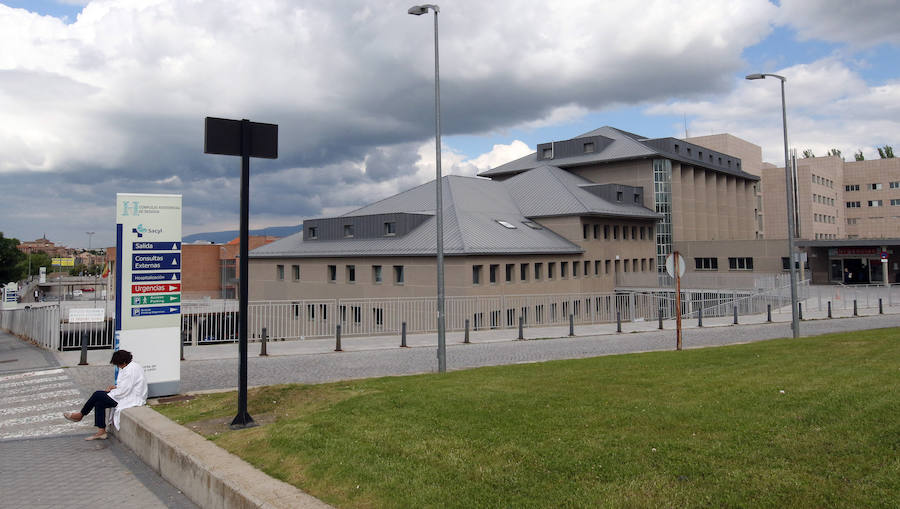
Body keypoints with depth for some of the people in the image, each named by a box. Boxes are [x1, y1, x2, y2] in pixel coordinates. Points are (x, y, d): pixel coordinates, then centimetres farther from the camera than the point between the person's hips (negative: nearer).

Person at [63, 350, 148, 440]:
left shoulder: (130, 370, -22)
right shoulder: (132, 365, 11)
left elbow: (124, 391, -22)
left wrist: (111, 392, -6)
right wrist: (116, 387, 7)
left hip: (131, 399, -10)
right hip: (130, 394, 10)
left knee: (97, 395, -6)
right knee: (99, 402, 2)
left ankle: (80, 415, 17)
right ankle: (101, 432, 2)